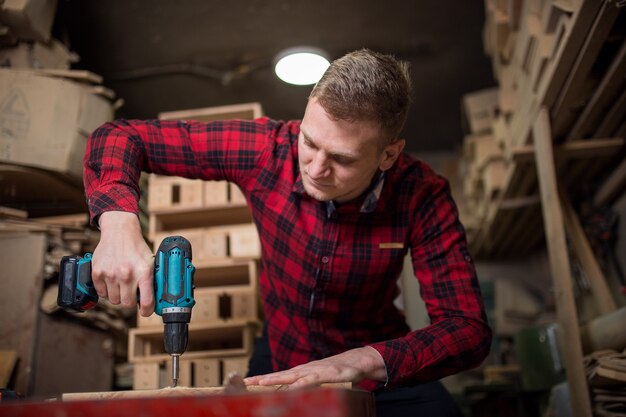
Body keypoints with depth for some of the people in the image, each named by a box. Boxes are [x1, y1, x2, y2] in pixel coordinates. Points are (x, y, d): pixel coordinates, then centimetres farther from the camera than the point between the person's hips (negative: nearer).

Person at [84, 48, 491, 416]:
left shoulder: (422, 197, -25)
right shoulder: (270, 147, -24)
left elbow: (469, 329, -28)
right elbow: (120, 137, -18)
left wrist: (364, 360, -45)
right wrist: (119, 222, -38)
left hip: (376, 369, -1)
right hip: (280, 359, 2)